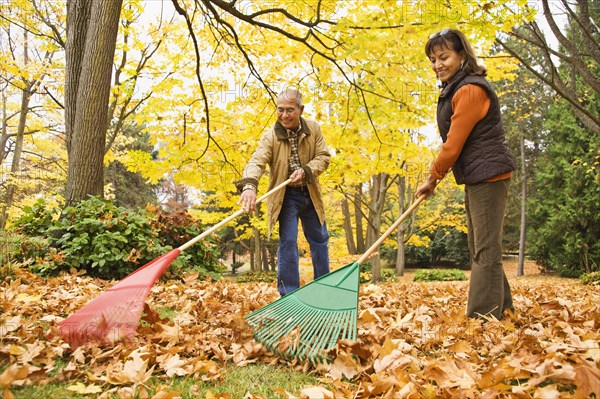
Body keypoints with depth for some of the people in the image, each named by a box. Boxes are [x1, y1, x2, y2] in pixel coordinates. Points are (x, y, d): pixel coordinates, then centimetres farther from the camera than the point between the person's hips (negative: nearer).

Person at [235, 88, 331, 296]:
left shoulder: (314, 129, -6)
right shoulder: (270, 136, -17)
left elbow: (324, 156, -5)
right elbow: (256, 162, -30)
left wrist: (306, 171, -25)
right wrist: (249, 185, -50)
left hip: (310, 194, 4)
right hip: (286, 196, -4)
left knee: (320, 239, 15)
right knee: (288, 241, -10)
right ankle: (289, 294, 0)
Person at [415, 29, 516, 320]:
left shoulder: (471, 90, -17)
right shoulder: (455, 90, 16)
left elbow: (454, 143, -18)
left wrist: (432, 178, -7)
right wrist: (438, 175, 13)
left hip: (488, 176, -11)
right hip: (476, 178, 11)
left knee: (486, 249, -8)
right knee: (479, 248, 15)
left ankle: (483, 316, -3)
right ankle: (500, 307, 25)